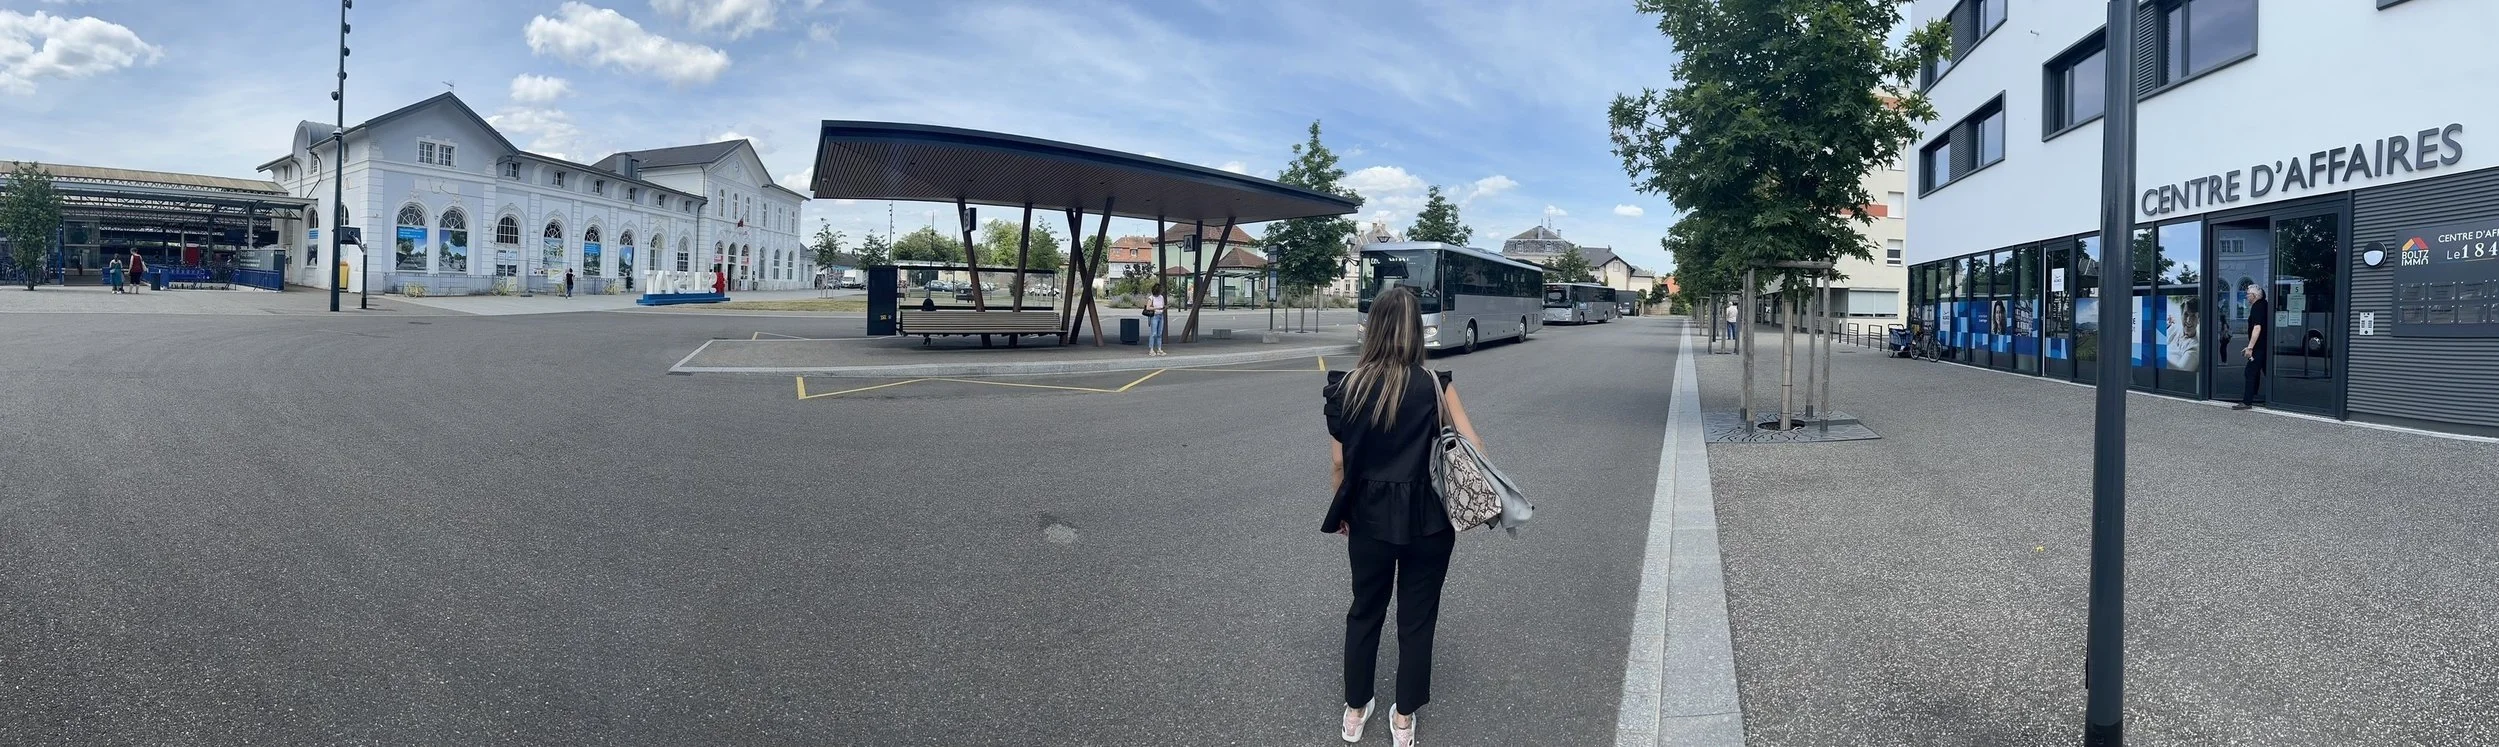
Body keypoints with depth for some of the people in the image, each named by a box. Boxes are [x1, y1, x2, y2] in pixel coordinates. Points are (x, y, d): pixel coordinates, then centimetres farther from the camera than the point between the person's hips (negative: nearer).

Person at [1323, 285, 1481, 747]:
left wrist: (1339, 512, 13)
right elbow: (1474, 449, -11)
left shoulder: (1346, 386, -8)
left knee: (1365, 612, 20)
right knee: (1416, 618, 15)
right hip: (1425, 518, -1)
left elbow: (1338, 462, -2)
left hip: (1369, 515, 1)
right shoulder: (1433, 385, -12)